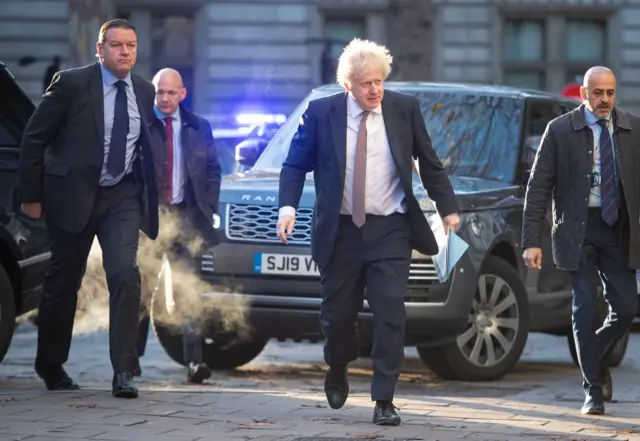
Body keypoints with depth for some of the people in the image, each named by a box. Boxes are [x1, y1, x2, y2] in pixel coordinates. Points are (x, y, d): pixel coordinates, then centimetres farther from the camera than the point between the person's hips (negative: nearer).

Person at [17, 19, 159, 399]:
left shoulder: (144, 91, 4)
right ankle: (51, 364, 30)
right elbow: (35, 138, -5)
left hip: (122, 197, 2)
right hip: (73, 194, -2)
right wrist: (32, 195, -6)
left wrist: (149, 191, 11)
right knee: (64, 281, 9)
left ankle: (124, 371, -14)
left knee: (126, 275, -15)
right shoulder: (72, 83, -9)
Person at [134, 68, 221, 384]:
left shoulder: (198, 128, 9)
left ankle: (194, 361, -10)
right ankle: (132, 356, 17)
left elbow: (213, 170, 14)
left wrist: (207, 209, 4)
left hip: (185, 215, 1)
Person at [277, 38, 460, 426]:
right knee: (338, 314, 9)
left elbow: (429, 163, 10)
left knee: (391, 314, -9)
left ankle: (384, 400, -5)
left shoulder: (405, 109, 1)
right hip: (340, 231, 0)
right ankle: (338, 373, 39)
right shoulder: (321, 113, -2)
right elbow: (296, 165, 1)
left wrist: (449, 208, 10)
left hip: (389, 230, 0)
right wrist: (288, 208, -14)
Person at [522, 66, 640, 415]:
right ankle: (593, 390, 7)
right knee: (585, 307, -3)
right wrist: (532, 241, -10)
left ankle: (594, 360, 29)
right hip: (578, 230, -2)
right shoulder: (560, 131, -2)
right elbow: (538, 187, -3)